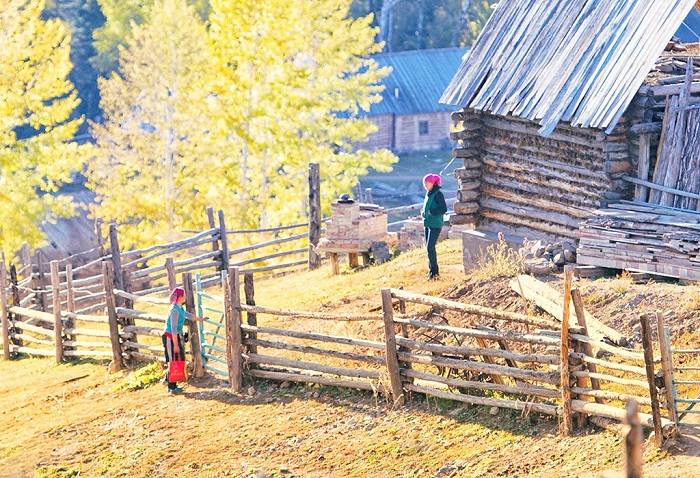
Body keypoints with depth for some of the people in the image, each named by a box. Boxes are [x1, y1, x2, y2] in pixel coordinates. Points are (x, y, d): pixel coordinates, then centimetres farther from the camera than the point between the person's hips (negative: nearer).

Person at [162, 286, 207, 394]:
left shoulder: (180, 308, 8)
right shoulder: (175, 310, -23)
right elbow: (173, 328, -24)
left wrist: (200, 319, 44)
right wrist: (175, 344, -23)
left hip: (176, 336, 10)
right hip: (170, 338, -10)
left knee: (180, 359, 13)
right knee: (172, 361, -3)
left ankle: (168, 380, 23)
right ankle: (172, 387, 4)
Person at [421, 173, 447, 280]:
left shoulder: (438, 194, -14)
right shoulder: (428, 194, 12)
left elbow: (443, 209, -19)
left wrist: (431, 212, -21)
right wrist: (423, 212, 6)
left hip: (435, 224, -9)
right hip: (427, 223, 9)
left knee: (430, 247, -12)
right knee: (428, 247, 12)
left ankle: (434, 271, -5)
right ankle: (432, 269, 21)